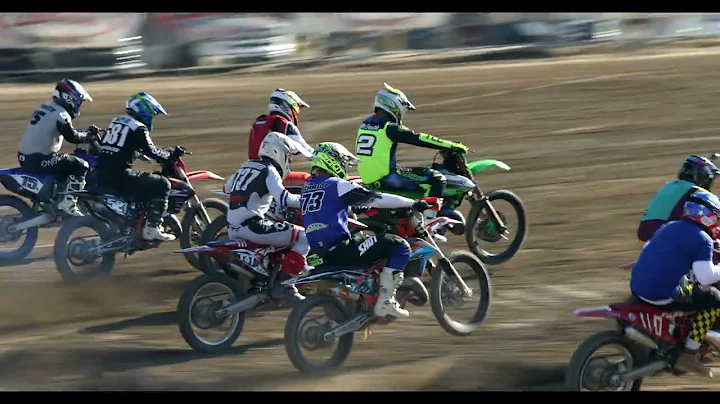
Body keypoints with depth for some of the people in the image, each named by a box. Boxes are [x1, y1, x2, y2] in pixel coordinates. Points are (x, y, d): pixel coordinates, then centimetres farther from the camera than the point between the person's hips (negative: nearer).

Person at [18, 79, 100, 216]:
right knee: (81, 166, -8)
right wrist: (88, 136, 3)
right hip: (38, 160, -10)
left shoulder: (45, 108, 18)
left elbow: (67, 133, 26)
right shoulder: (60, 114, -12)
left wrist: (87, 133, 21)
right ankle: (68, 203, -15)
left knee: (67, 163, 32)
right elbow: (72, 136, -15)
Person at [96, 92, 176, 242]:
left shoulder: (115, 121, 19)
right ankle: (151, 228, -12)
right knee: (162, 184, -4)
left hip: (102, 174, 9)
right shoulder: (138, 129, -6)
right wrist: (169, 156, 0)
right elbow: (150, 151, -14)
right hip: (120, 175, -9)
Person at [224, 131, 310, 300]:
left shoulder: (247, 166, 18)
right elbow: (284, 198, -21)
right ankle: (285, 282, -12)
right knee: (304, 237, -4)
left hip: (232, 229, 9)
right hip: (252, 227, -9)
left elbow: (227, 188, 33)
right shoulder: (269, 170, -6)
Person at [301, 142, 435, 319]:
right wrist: (413, 204, 0)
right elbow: (376, 199, -8)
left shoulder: (307, 187, 17)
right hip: (339, 248, -9)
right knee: (400, 246, -8)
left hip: (319, 252, 9)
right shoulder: (337, 185, -8)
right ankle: (384, 302, -13)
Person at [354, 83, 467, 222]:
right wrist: (453, 146, -11)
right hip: (386, 178, -9)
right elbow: (419, 139, -15)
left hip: (367, 178, 9)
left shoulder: (366, 124, 12)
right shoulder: (389, 127, -13)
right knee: (437, 179, -10)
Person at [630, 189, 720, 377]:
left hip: (637, 287, 9)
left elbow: (648, 251, 29)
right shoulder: (702, 239, -8)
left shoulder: (668, 227, 15)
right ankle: (688, 355, 1)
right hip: (662, 295, -9)